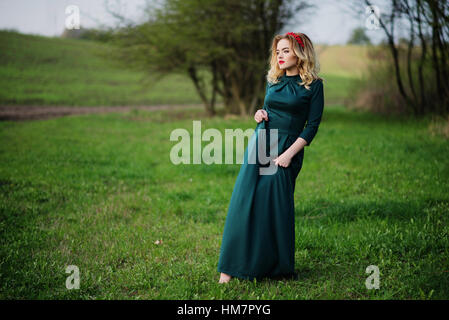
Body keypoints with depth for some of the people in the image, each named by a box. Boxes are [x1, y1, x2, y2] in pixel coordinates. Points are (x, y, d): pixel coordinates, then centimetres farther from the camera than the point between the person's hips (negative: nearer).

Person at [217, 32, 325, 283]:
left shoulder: (314, 85, -2)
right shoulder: (273, 81, 13)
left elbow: (312, 126, -6)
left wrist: (289, 154, -14)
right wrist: (260, 114, 1)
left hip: (288, 149, -4)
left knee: (277, 205, -3)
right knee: (244, 203, -5)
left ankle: (279, 267, 15)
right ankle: (229, 269, -3)